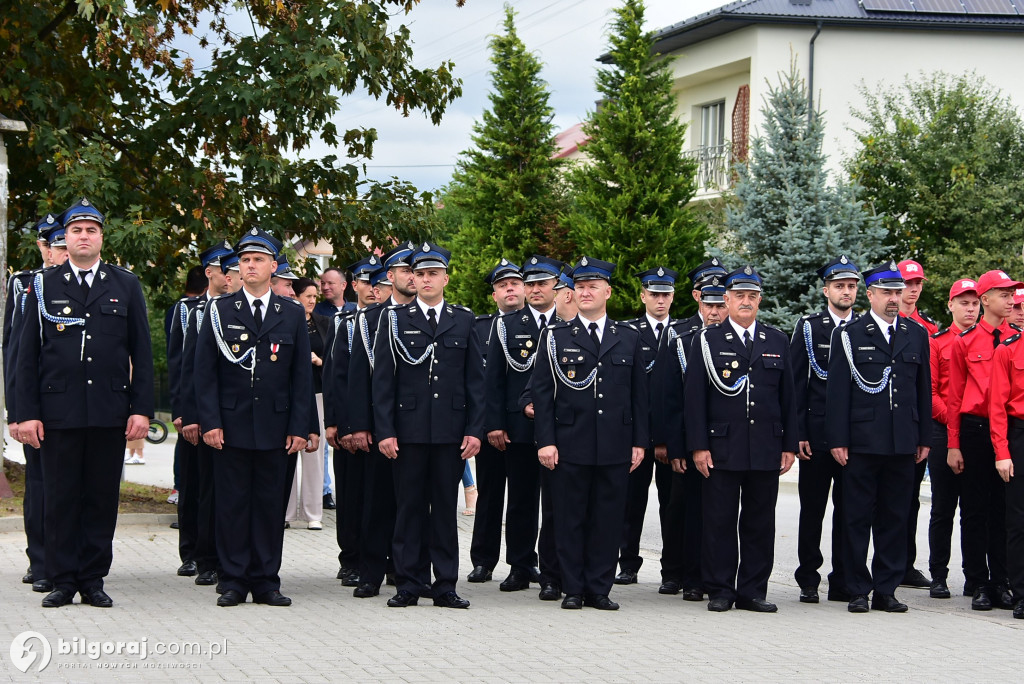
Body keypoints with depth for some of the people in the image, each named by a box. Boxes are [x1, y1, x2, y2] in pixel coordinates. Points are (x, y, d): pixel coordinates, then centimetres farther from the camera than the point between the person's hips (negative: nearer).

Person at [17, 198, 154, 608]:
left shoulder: (126, 285, 10)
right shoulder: (44, 287, 8)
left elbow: (141, 354, 8)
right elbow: (27, 356, 5)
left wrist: (141, 409, 0)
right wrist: (27, 413, -3)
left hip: (110, 413, 1)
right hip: (58, 412, -1)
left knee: (103, 498, 4)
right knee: (60, 498, 2)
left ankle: (93, 579, 12)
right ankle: (63, 580, 10)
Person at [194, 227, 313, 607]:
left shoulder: (292, 314, 8)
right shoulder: (219, 311, 5)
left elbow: (302, 376, 7)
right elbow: (205, 371, 2)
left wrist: (299, 428, 0)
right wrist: (210, 421, -7)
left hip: (274, 428, 1)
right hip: (231, 426, -1)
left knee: (270, 504, 4)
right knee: (232, 504, 2)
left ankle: (266, 581, 11)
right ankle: (234, 581, 8)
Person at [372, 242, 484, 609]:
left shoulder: (464, 320, 9)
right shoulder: (394, 319, 5)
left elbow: (475, 380, 8)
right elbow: (382, 379, 2)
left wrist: (475, 429, 0)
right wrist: (385, 430, -6)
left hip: (451, 430, 1)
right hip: (409, 429, -1)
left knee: (446, 506, 5)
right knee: (410, 506, 3)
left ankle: (445, 585, 11)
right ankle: (409, 585, 9)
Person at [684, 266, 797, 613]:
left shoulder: (777, 341, 12)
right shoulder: (707, 340, 3)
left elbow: (787, 397, 12)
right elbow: (694, 397, -1)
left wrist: (789, 445, 6)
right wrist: (698, 446, -8)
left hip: (766, 450, 3)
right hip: (722, 449, -2)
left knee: (760, 523, 5)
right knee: (719, 522, 0)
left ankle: (753, 591, 13)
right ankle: (719, 591, 9)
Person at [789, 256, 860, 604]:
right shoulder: (808, 328, 3)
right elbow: (797, 384, 0)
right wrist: (798, 433, -6)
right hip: (817, 436, -2)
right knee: (812, 509, 4)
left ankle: (842, 582, 12)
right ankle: (808, 580, 12)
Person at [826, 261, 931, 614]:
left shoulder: (917, 335, 12)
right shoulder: (850, 336, 1)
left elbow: (923, 390, 14)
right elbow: (837, 391, -2)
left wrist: (924, 438, 10)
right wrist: (838, 439, -7)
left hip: (903, 444, 3)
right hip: (862, 442, -3)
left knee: (894, 518, 6)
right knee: (857, 518, 1)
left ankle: (886, 590, 14)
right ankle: (858, 591, 8)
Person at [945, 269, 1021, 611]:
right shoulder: (964, 342, 1)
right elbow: (955, 395, 2)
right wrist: (953, 445, -2)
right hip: (975, 430, -1)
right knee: (974, 510, 4)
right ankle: (979, 584, 10)